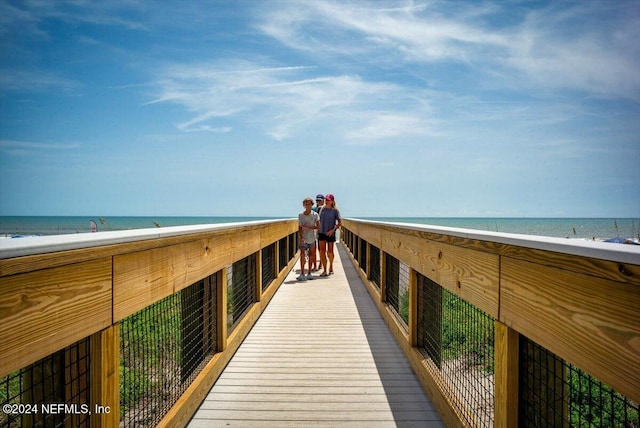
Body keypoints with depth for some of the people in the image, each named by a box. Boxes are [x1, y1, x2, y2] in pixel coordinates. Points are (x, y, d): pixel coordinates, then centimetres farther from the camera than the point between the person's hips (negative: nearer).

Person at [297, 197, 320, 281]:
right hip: (303, 238, 0)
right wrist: (301, 237, -12)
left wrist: (307, 227, -16)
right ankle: (302, 274, -6)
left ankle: (309, 273, 15)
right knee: (302, 255, -10)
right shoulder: (300, 215, 1)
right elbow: (299, 228, 2)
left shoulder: (315, 214, -3)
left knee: (311, 255, 5)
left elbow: (318, 226, -9)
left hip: (312, 238, 0)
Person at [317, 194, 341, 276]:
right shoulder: (322, 209, 6)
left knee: (330, 252, 8)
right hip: (321, 232, 3)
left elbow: (340, 222, -8)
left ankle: (331, 267, 32)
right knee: (322, 251, -3)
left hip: (330, 233, -3)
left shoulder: (335, 210, -5)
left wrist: (333, 230, -18)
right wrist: (318, 230, 14)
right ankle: (324, 270, 0)